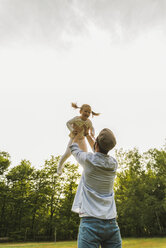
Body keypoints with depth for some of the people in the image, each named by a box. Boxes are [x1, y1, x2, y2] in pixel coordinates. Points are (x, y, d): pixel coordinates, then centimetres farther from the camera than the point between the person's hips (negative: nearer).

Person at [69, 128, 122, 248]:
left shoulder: (88, 159, -11)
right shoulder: (114, 163, 3)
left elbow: (73, 148, 11)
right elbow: (100, 152, 24)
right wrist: (87, 134, 36)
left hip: (90, 221, -5)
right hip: (111, 223, 5)